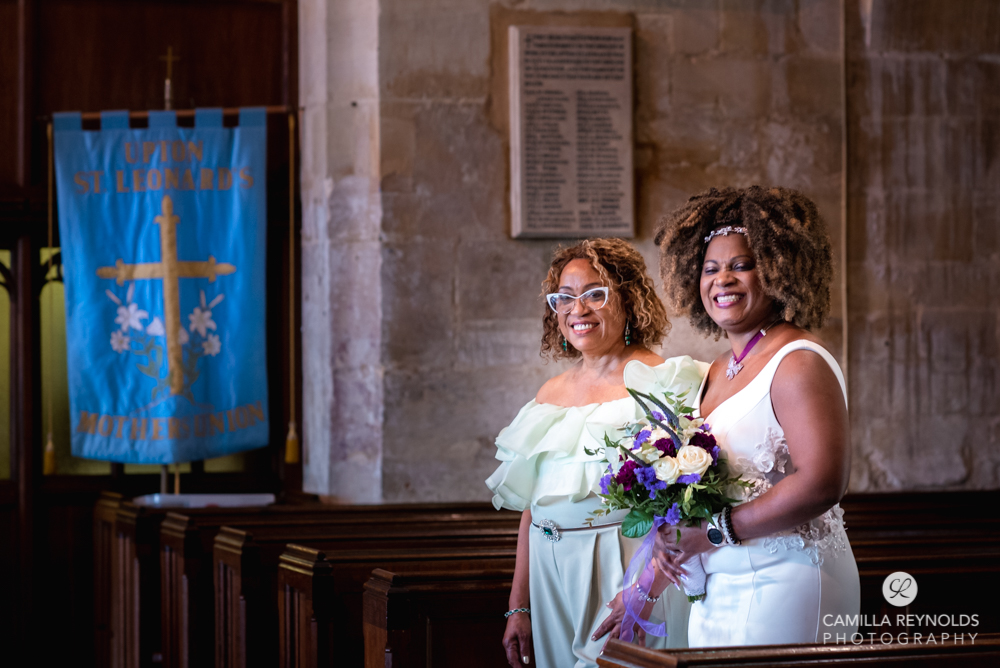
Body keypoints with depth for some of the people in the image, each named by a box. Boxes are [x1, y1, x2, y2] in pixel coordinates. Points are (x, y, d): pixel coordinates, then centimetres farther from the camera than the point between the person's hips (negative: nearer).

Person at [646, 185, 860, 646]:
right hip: (719, 592, 8)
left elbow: (821, 483, -24)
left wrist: (716, 531, -18)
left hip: (785, 589, -8)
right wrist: (671, 535, -1)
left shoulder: (798, 363, -13)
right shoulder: (718, 371, 13)